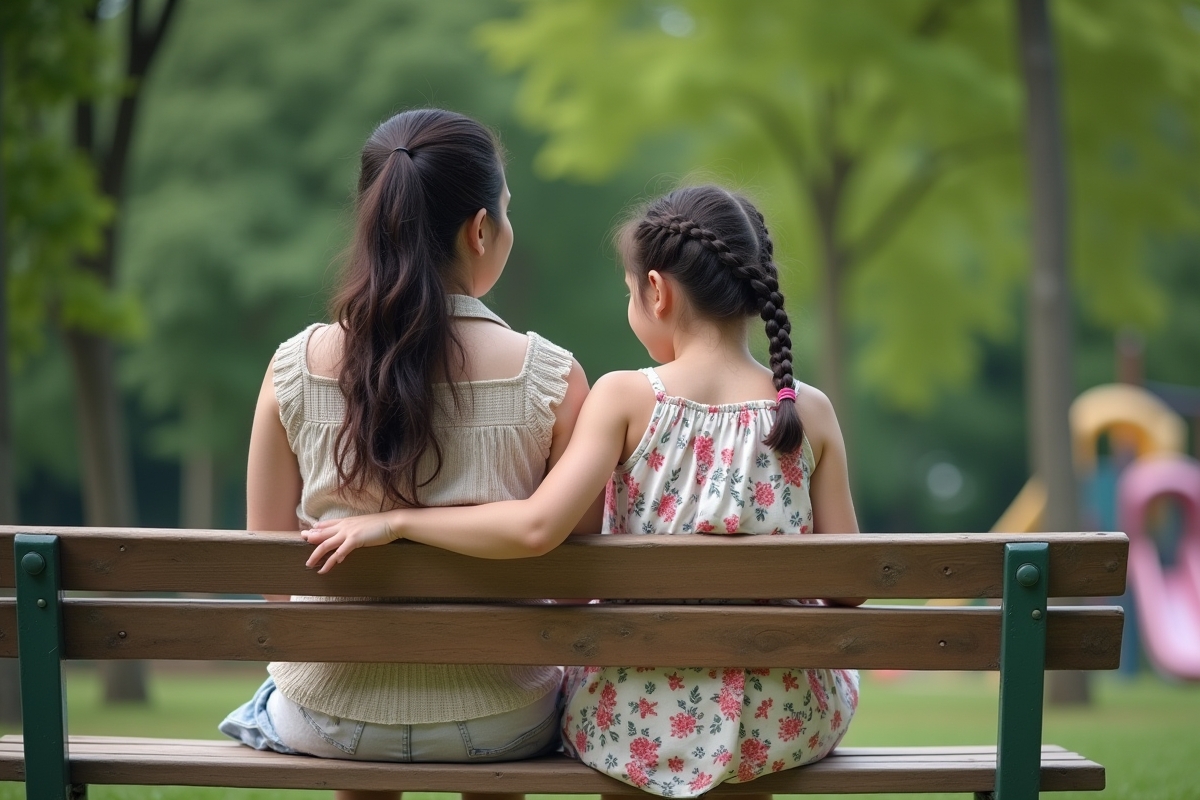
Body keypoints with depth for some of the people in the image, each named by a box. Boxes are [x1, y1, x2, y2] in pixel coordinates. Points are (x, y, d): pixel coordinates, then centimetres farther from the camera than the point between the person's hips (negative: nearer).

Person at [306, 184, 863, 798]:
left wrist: (393, 521, -14)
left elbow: (537, 526, -24)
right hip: (785, 726, 1)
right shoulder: (810, 412, -6)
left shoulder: (625, 398, -12)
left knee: (566, 653, 35)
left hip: (638, 726, -1)